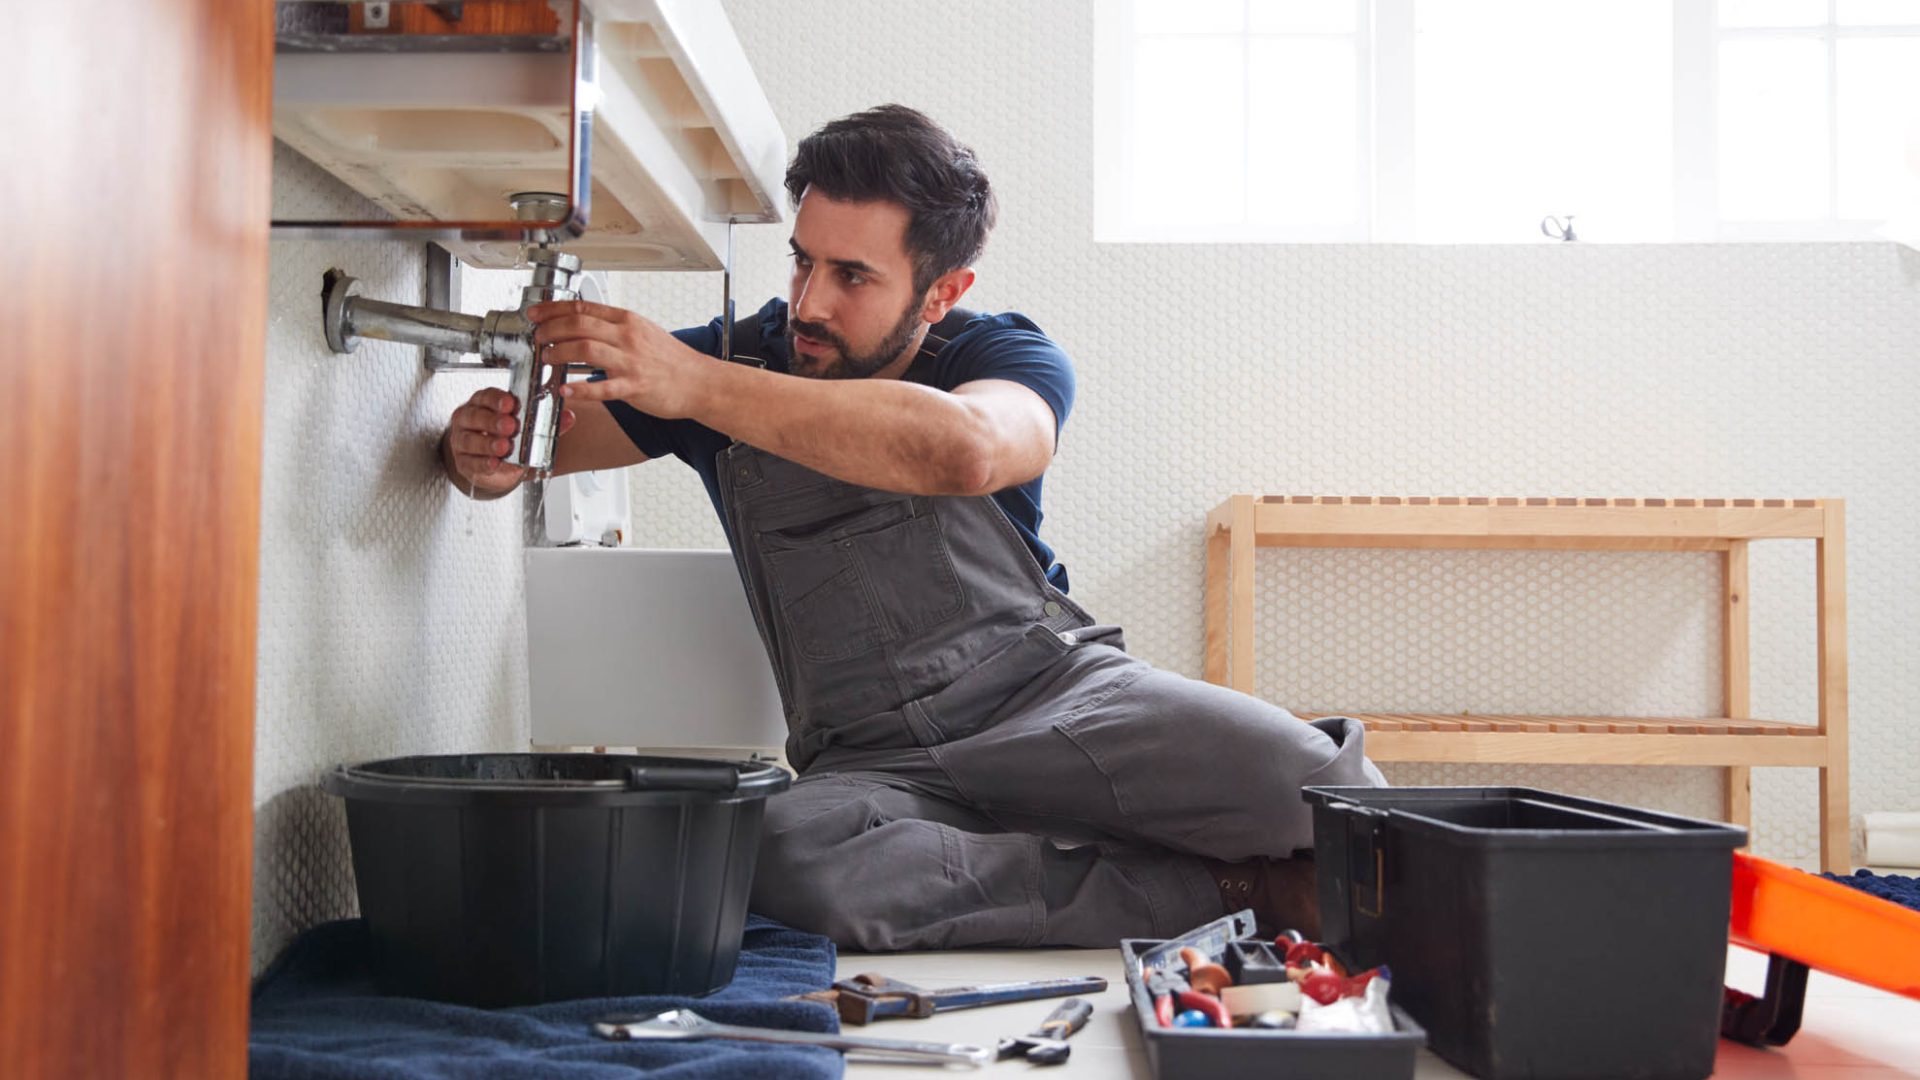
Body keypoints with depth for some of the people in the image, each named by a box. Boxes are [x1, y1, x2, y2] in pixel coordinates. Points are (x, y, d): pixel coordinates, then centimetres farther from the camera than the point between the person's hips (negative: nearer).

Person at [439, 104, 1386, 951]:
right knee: (790, 856, -37)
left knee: (1305, 776, -32)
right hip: (872, 761, 2)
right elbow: (539, 443, 14)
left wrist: (698, 386, -33)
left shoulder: (1002, 355, -2)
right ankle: (1227, 886, -22)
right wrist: (483, 455, -13)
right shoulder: (738, 357, 6)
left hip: (1054, 688, -2)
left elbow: (966, 452, -29)